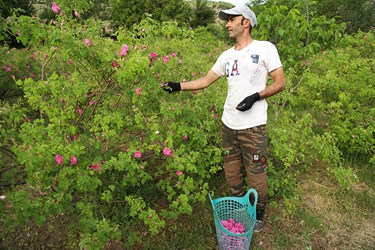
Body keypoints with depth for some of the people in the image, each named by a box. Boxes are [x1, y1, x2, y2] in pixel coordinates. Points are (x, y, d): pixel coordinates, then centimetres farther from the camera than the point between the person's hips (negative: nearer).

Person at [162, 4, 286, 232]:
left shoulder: (265, 48, -2)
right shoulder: (227, 55, 13)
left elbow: (280, 83, -3)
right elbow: (205, 81, 15)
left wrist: (256, 96, -17)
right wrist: (178, 86, 6)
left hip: (253, 126, -5)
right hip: (229, 124, 5)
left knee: (256, 174, 3)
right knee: (231, 172, 13)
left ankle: (260, 213, 28)